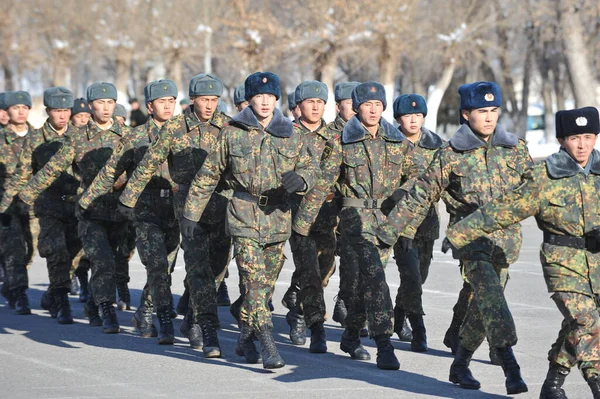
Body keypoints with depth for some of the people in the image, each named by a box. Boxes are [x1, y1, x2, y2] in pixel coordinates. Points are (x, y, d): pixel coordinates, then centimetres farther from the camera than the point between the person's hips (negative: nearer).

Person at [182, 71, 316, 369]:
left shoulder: (291, 135, 8)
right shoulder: (233, 133, 2)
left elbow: (308, 168, 10)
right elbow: (208, 175, 7)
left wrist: (300, 180, -15)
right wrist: (191, 213, 7)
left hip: (277, 217, 3)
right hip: (244, 216, -3)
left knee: (267, 283, 9)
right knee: (253, 280, -15)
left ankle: (246, 339, 26)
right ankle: (267, 345, -21)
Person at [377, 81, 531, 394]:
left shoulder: (515, 149, 9)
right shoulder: (451, 154, 1)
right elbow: (422, 194, 7)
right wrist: (393, 227, 8)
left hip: (505, 236, 4)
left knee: (483, 304, 7)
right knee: (489, 291, -22)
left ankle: (460, 365, 26)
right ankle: (511, 368, -31)